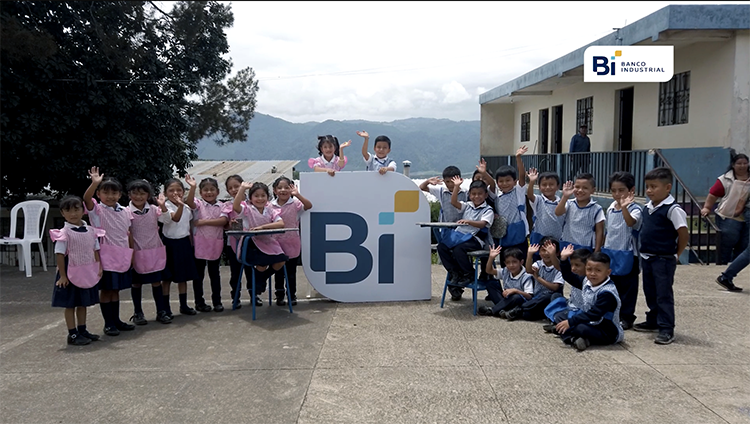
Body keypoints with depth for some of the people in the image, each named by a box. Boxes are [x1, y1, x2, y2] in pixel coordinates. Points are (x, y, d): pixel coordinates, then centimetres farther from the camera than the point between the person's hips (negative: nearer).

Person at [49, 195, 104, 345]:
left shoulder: (91, 231, 3)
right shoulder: (64, 233, -13)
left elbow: (96, 250, 8)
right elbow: (60, 255, -13)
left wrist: (99, 268, -1)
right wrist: (62, 275, -15)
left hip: (88, 274, 5)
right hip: (71, 274, -5)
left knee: (83, 303, 15)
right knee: (70, 305, 4)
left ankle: (82, 330, 26)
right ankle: (73, 335, 11)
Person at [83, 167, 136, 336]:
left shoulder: (125, 212, 8)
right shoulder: (97, 210, -6)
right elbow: (86, 198, -25)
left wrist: (132, 253, 10)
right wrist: (95, 183, -40)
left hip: (122, 257, 5)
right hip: (106, 256, -5)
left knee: (115, 289, 15)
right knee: (106, 289, 2)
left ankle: (116, 320, 24)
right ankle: (108, 323, 11)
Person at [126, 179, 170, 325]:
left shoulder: (154, 209, -2)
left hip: (154, 251, 1)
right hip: (137, 253, -1)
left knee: (156, 282, 7)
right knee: (136, 283, 10)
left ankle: (161, 312, 17)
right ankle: (138, 313, 23)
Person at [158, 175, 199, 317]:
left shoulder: (187, 207, 5)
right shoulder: (166, 207, -16)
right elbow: (175, 218, -35)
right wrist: (180, 205, -48)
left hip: (184, 243, 6)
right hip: (170, 244, -6)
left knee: (183, 276, 12)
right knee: (167, 278, 3)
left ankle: (184, 306, 22)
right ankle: (166, 308, 10)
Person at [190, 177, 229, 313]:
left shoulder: (221, 206, 4)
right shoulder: (198, 204, 0)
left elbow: (223, 221, -12)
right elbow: (189, 202, -23)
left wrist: (204, 221, -17)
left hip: (216, 244, 2)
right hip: (200, 244, -1)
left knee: (214, 273, 11)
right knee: (198, 274, 6)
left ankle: (217, 301, 20)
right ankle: (199, 302, 16)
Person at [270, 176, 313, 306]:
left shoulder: (295, 203, -8)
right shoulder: (271, 205, 0)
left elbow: (309, 206, -25)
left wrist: (297, 194, -35)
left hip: (292, 244, -2)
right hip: (277, 244, 2)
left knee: (291, 272, 9)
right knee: (278, 271, 12)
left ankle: (292, 295, 22)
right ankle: (279, 295, 24)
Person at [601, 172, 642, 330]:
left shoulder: (634, 209, -13)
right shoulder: (610, 209, 8)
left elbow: (631, 222, -36)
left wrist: (624, 207, -50)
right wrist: (604, 249, 18)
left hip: (626, 255, -7)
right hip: (610, 253, 7)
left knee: (627, 287, 4)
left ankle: (627, 317, 15)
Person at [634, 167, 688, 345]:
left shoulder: (673, 209, -16)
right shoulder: (648, 207, 7)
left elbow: (683, 235, -13)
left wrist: (675, 254, -4)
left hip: (663, 260, -8)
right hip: (646, 257, 8)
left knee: (664, 294, -2)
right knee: (650, 293, 19)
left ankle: (667, 329, 4)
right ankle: (653, 321, 34)